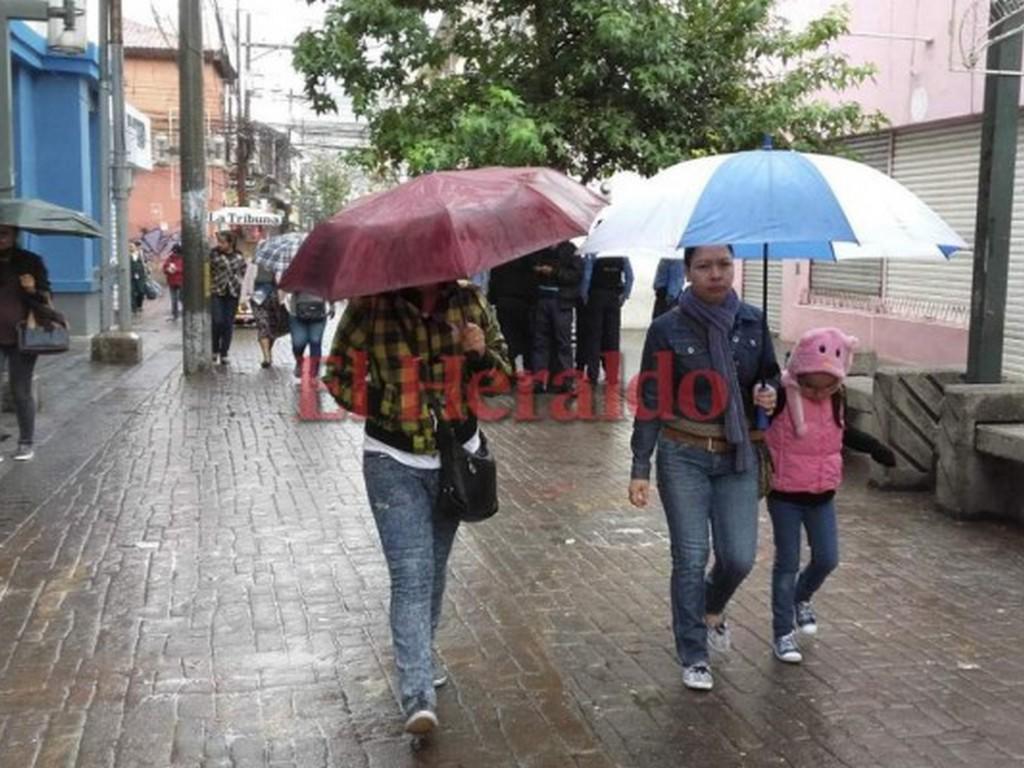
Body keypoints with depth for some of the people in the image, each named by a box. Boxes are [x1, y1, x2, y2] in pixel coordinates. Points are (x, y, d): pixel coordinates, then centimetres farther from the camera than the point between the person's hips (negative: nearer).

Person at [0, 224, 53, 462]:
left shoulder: (30, 262, 1)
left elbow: (45, 297, 3)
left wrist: (33, 290, -18)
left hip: (22, 336, -2)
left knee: (21, 391, 4)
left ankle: (26, 442, 17)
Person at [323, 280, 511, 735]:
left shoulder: (469, 302, -5)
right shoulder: (370, 306, -13)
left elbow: (503, 371, 3)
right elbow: (339, 377, -5)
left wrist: (481, 354, -19)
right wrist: (394, 404, -16)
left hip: (456, 456, 4)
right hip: (394, 462, -3)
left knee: (434, 569, 18)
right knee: (411, 574, -12)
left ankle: (418, 661, 40)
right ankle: (418, 697, -11)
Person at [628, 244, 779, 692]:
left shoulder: (752, 322, 2)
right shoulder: (667, 329, -7)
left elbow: (770, 376, 14)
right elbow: (651, 402, -4)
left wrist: (770, 393, -10)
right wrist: (640, 468, -7)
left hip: (739, 456, 3)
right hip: (683, 457, -2)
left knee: (739, 557, -1)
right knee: (690, 558, 0)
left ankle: (712, 607, 34)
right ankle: (693, 657, 18)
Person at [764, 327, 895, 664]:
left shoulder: (836, 399, -2)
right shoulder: (781, 397, -20)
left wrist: (874, 447, 16)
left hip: (822, 496, 5)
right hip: (785, 496, -5)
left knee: (827, 559, 7)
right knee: (788, 563, 3)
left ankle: (802, 598, 38)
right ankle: (783, 632, 16)